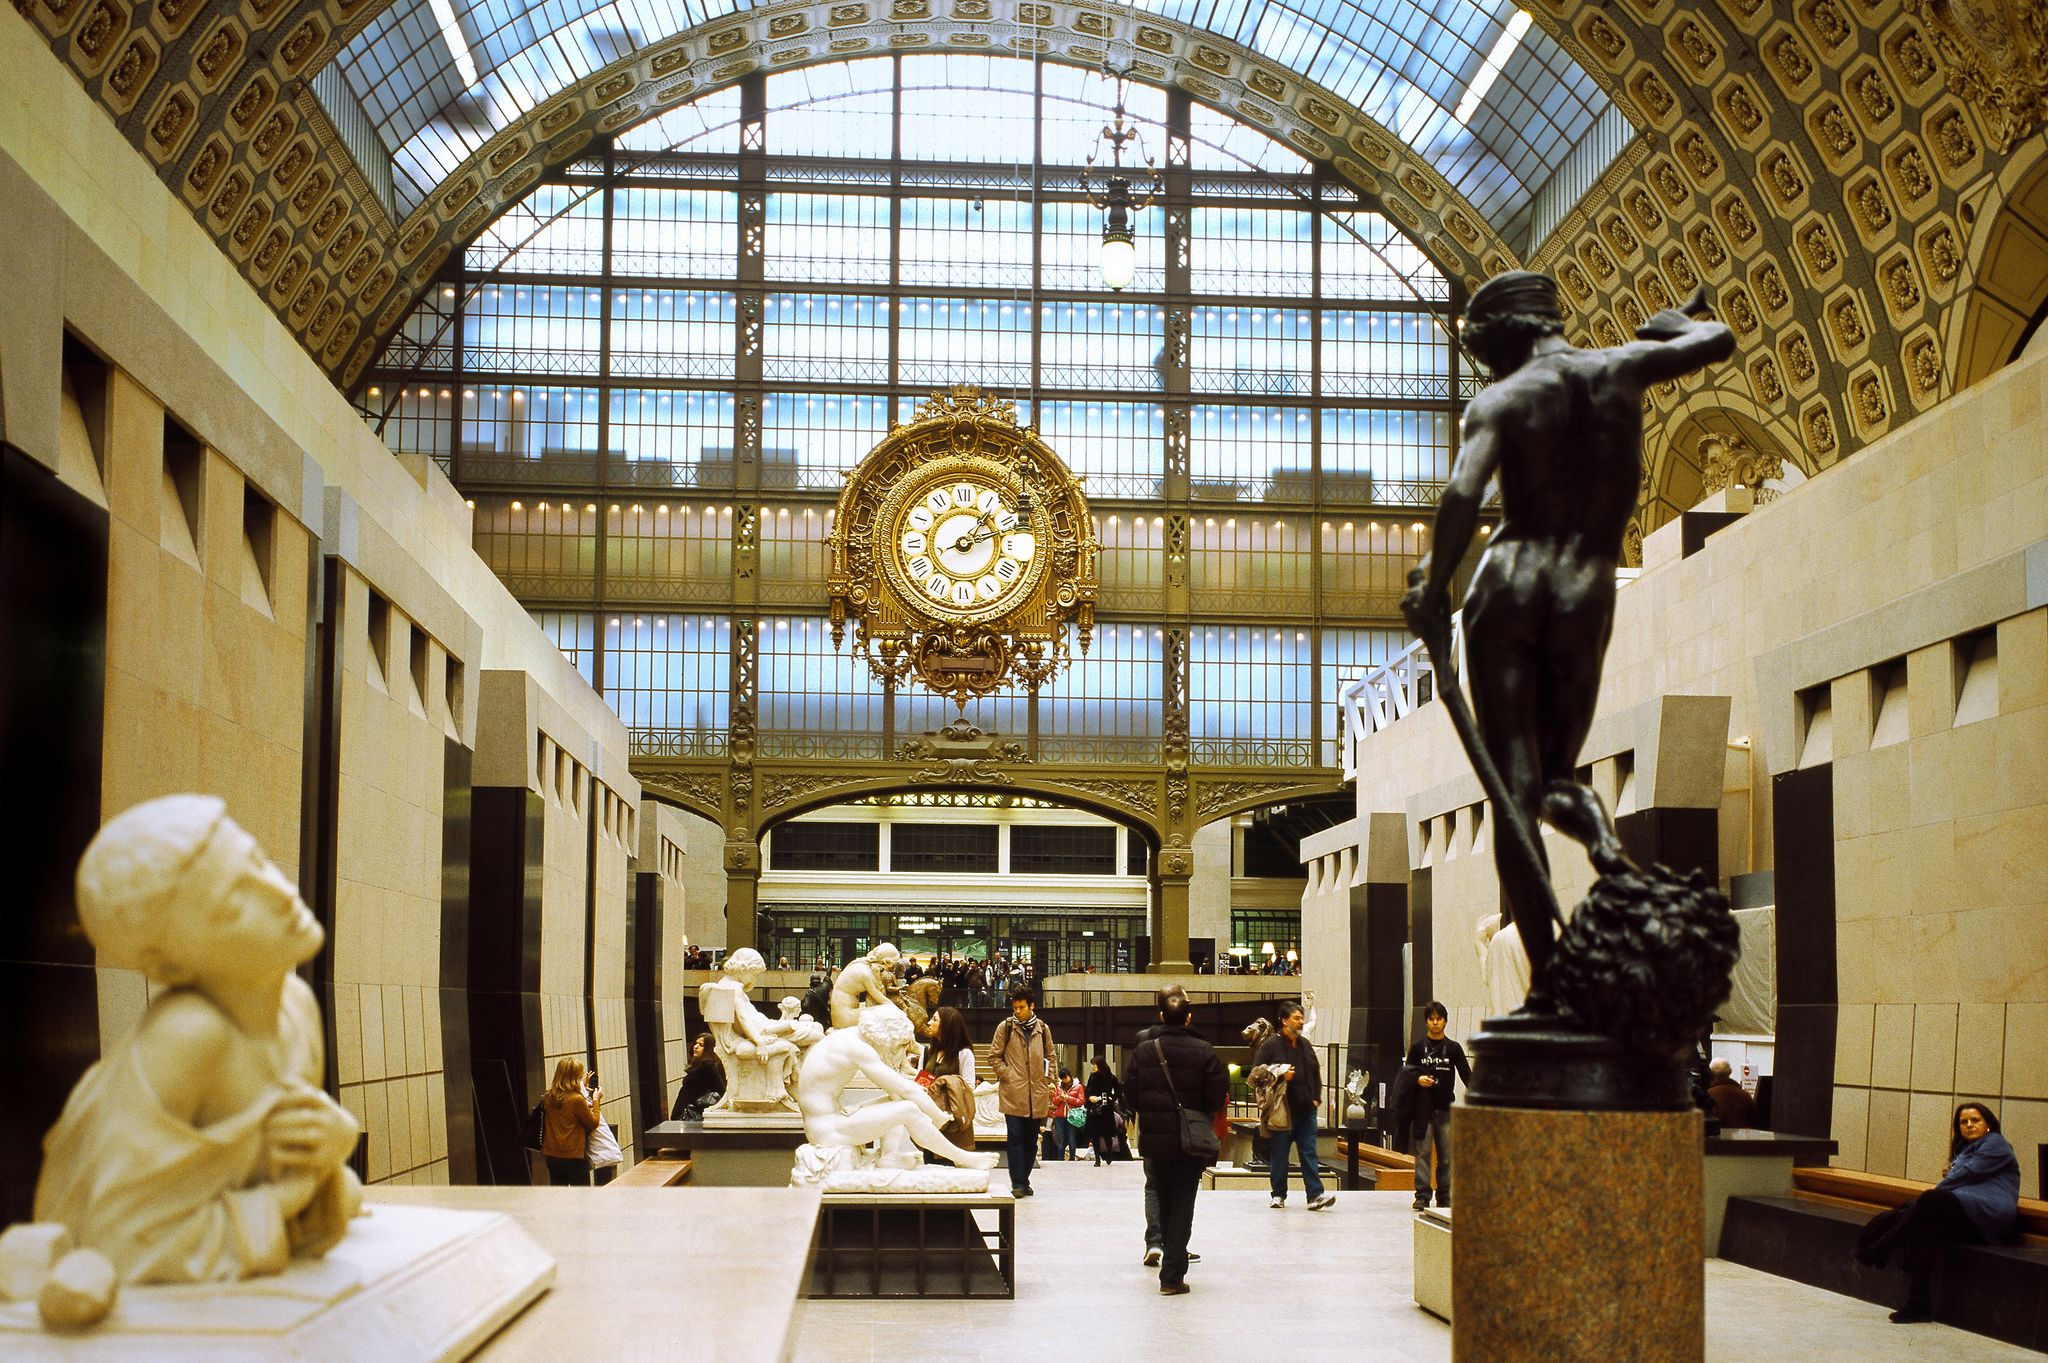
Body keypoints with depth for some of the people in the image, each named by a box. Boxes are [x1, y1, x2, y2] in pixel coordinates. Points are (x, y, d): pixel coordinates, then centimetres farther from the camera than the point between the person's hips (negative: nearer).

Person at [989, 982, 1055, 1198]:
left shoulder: (1043, 1029, 9)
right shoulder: (1005, 1027, 1)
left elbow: (1049, 1057, 19)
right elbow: (994, 1057, 3)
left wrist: (1047, 1079, 9)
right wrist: (1007, 1076, -6)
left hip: (1037, 1094, 3)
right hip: (1013, 1093, -3)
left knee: (1031, 1139, 8)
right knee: (1016, 1138, -7)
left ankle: (1024, 1180, 18)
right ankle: (1018, 1183, -6)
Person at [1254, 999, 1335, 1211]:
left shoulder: (1305, 1046, 13)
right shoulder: (1272, 1044, -5)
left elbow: (1316, 1073, 22)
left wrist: (1316, 1098, 12)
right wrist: (1280, 1076, -18)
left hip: (1306, 1109, 5)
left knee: (1309, 1152, -1)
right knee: (1279, 1154, 4)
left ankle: (1315, 1195, -6)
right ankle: (1278, 1195, 14)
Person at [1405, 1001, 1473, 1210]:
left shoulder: (1453, 1048, 7)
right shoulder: (1418, 1047, 6)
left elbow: (1467, 1075, 3)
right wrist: (1418, 1079, -12)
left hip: (1446, 1107, 1)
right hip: (1423, 1107, -1)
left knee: (1446, 1155, 3)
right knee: (1423, 1152, -3)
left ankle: (1444, 1197, 9)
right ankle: (1422, 1196, 0)